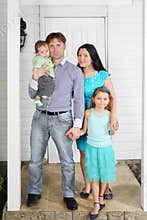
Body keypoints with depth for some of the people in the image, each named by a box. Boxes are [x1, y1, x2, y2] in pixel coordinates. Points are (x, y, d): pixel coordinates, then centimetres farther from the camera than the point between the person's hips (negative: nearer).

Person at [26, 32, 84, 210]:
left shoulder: (74, 71, 4)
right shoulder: (42, 68, 13)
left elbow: (79, 99, 0)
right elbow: (32, 95, 12)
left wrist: (77, 125, -7)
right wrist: (35, 79, -8)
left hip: (61, 119, -2)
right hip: (40, 117, 3)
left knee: (67, 161, 1)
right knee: (35, 159, 7)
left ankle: (68, 195, 16)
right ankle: (34, 192, 22)